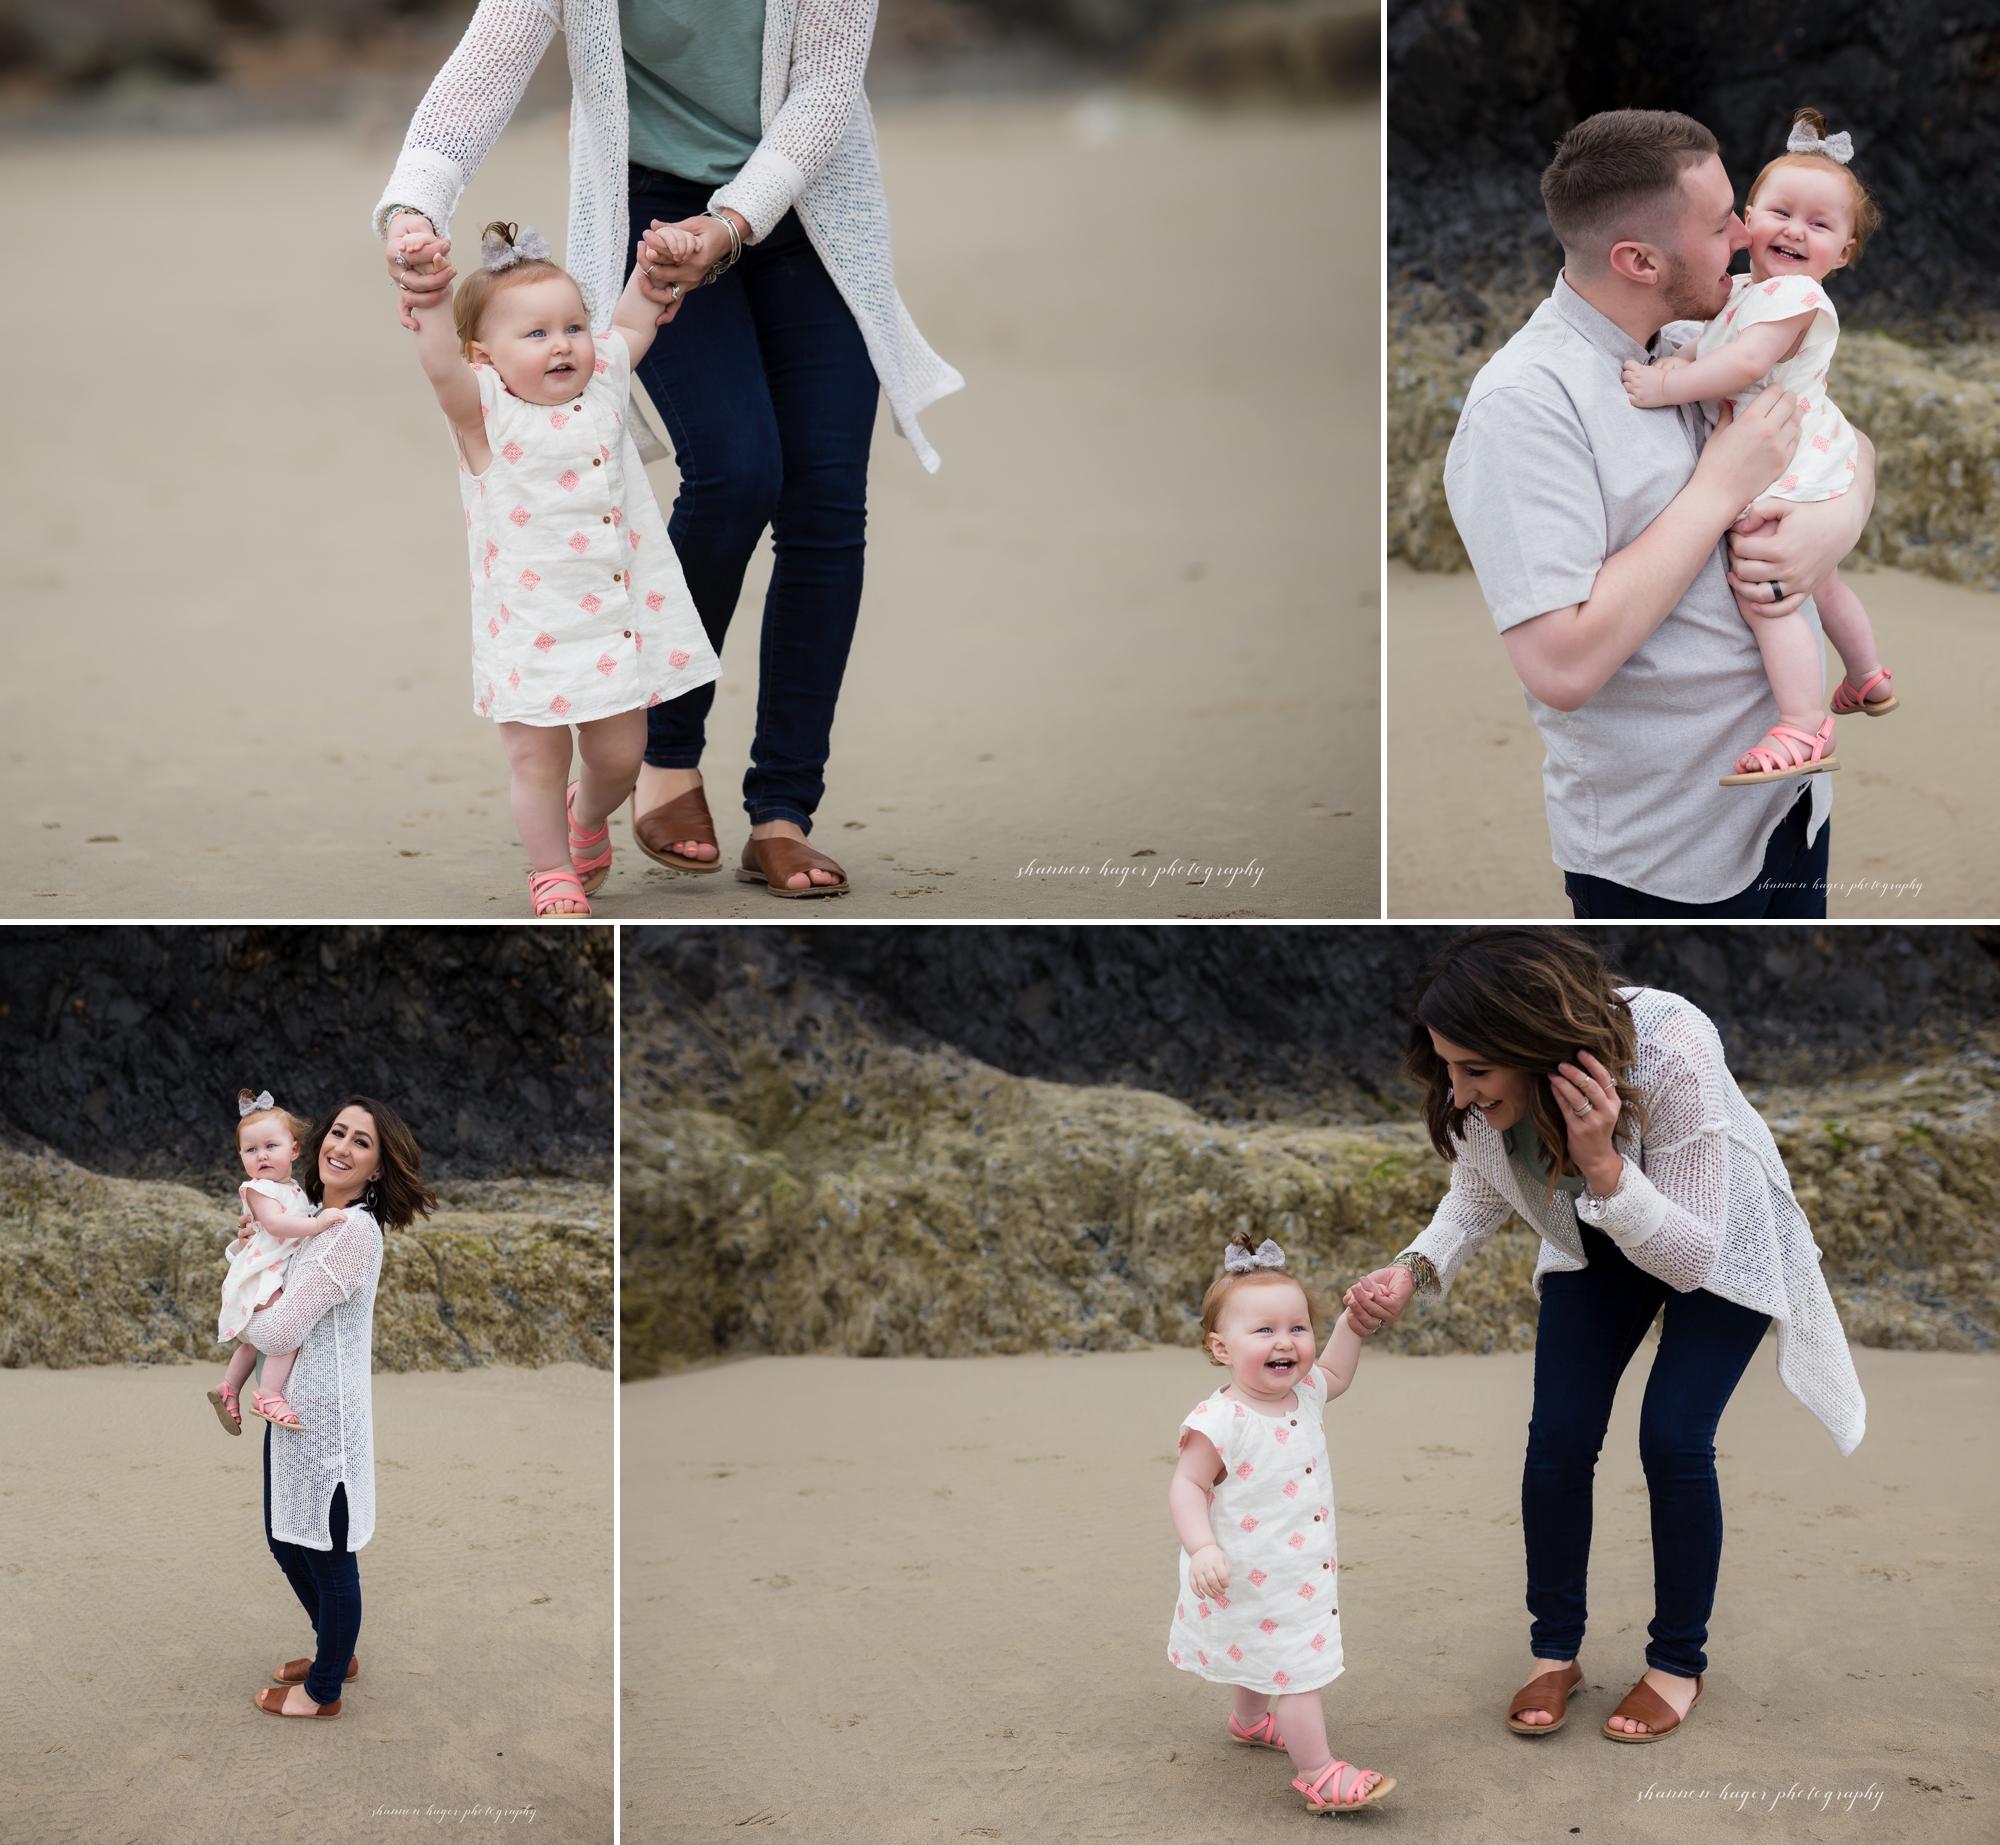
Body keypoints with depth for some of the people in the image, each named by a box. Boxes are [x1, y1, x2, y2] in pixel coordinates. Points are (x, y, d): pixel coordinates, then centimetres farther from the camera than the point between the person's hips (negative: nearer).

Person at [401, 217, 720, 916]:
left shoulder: (602, 382, 5)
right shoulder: (487, 412, -12)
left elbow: (631, 323, 23)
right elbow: (442, 367, -32)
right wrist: (430, 300, -46)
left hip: (621, 617, 5)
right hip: (532, 630, -5)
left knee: (619, 754, 14)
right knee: (538, 758, 4)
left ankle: (588, 814, 45)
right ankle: (551, 870, 24)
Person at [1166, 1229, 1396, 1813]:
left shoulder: (1305, 1395, -3)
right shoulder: (1220, 1422, -27)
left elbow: (1334, 1374, 19)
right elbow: (1186, 1487, -23)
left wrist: (1352, 1321, 6)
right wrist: (1202, 1548, -36)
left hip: (1299, 1571, 8)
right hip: (1251, 1582, -8)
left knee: (1265, 1655, 30)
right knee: (1297, 1666, -8)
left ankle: (1250, 1718, 54)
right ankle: (1318, 1774, -1)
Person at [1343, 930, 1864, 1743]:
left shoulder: (1674, 1057, -42)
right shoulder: (1484, 1084, -27)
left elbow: (1690, 1256, -34)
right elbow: (1477, 1194, -5)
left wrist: (1603, 1163, -49)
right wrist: (1414, 1270, -25)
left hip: (1717, 1238, -4)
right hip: (1596, 1245, 4)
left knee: (1673, 1439, -13)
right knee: (1559, 1435, -6)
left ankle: (1678, 1663, 8)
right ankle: (1555, 1652, 14)